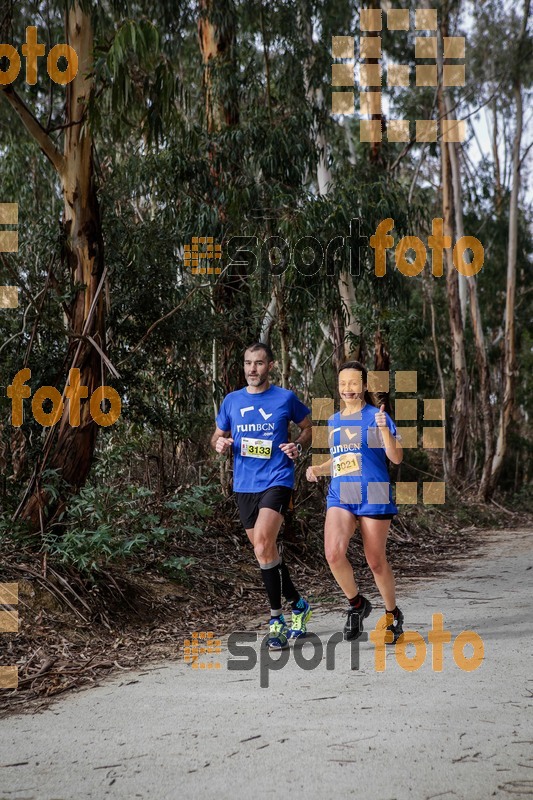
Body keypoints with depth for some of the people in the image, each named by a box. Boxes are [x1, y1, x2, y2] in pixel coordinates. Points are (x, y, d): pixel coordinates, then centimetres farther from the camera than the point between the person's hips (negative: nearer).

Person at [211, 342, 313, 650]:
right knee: (267, 551, 10)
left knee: (262, 544, -22)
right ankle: (297, 603, 30)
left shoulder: (286, 398, 0)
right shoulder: (232, 401, 8)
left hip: (277, 481, -5)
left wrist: (298, 446, -7)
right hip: (244, 485, 5)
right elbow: (218, 435, 18)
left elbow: (308, 427, 13)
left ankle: (277, 618, -11)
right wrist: (220, 443, -5)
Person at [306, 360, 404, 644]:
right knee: (333, 553, -18)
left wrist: (384, 430, -24)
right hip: (340, 496, 4)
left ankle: (393, 615, 27)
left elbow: (396, 457, -10)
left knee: (376, 562, 3)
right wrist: (317, 469, 5)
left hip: (373, 496, -4)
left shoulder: (376, 416, -2)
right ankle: (357, 604, 7)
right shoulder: (333, 421, 14)